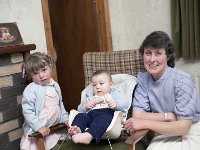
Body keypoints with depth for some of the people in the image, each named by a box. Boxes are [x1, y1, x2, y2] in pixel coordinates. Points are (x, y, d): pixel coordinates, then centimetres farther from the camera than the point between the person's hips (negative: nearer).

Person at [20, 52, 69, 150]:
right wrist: (39, 127, -22)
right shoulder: (30, 90, -15)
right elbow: (27, 112, -18)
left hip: (57, 127, 6)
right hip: (37, 132, -6)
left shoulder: (55, 86, 6)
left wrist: (65, 118, 11)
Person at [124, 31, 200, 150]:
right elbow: (137, 115, -8)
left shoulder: (182, 80, -20)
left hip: (190, 133, -2)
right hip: (166, 133, 3)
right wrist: (167, 116, -18)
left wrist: (144, 123, -22)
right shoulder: (142, 79, -6)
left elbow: (183, 127, -22)